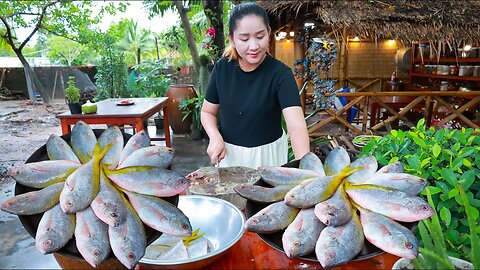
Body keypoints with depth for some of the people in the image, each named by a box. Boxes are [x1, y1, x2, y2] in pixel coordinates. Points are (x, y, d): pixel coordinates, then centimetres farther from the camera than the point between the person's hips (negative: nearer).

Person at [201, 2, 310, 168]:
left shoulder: (281, 73, -19)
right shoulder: (222, 68, -9)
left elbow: (296, 125, -31)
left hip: (268, 154, -2)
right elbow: (208, 112, 2)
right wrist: (215, 137, -18)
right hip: (229, 153, 3)